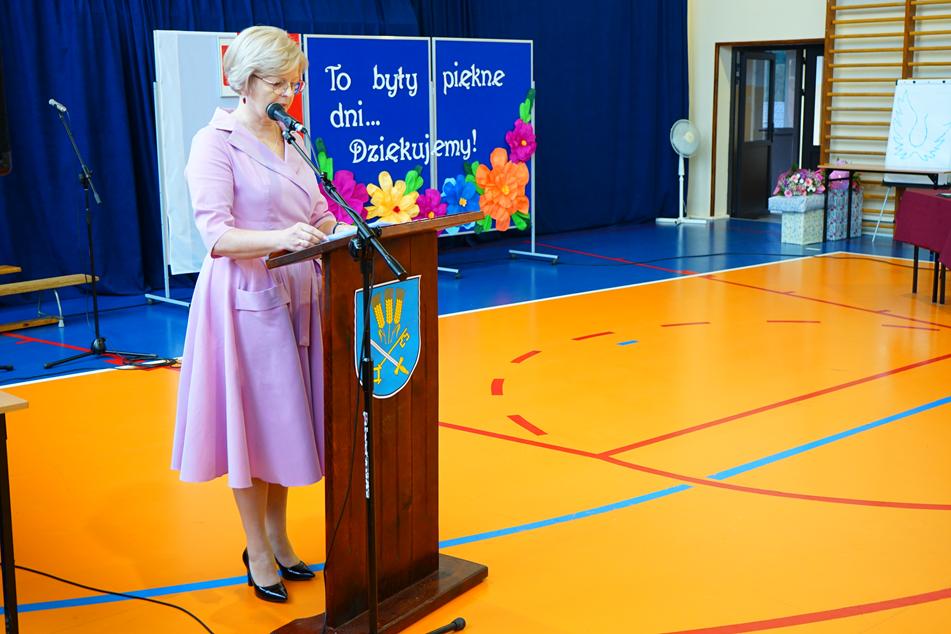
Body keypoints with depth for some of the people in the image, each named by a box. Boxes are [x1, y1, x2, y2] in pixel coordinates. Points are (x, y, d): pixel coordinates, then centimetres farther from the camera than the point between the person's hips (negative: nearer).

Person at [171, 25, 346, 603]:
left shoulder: (289, 139, 11)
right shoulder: (216, 142, -10)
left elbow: (317, 216, 13)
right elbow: (216, 236, -18)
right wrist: (281, 239, -34)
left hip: (298, 297, 7)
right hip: (245, 301, -7)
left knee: (287, 419, 13)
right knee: (253, 423, 2)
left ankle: (279, 539, 29)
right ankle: (258, 552, 18)